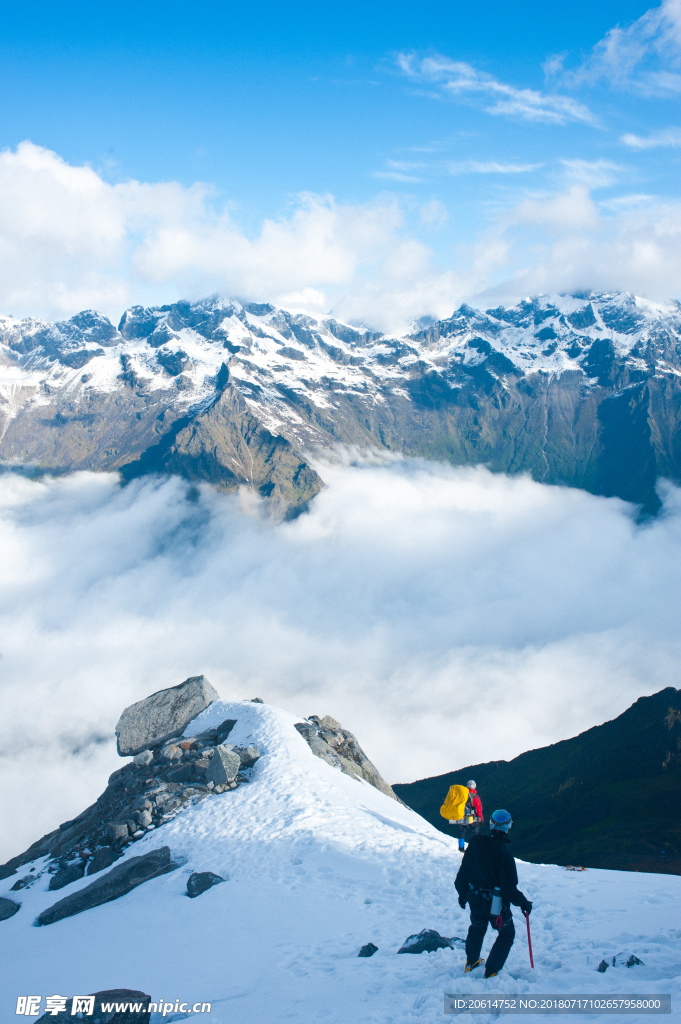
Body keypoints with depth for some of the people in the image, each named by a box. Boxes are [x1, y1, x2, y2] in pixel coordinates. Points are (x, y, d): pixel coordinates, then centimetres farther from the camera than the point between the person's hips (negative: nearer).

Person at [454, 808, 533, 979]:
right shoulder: (504, 854, -28)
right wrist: (524, 903, -8)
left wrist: (462, 892, 18)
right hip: (496, 902, -5)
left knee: (477, 927, 31)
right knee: (507, 933, 18)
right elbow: (509, 888, -24)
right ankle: (491, 971, 17)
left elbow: (463, 871, 2)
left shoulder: (475, 844, -11)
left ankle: (471, 962, 48)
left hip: (474, 899, 5)